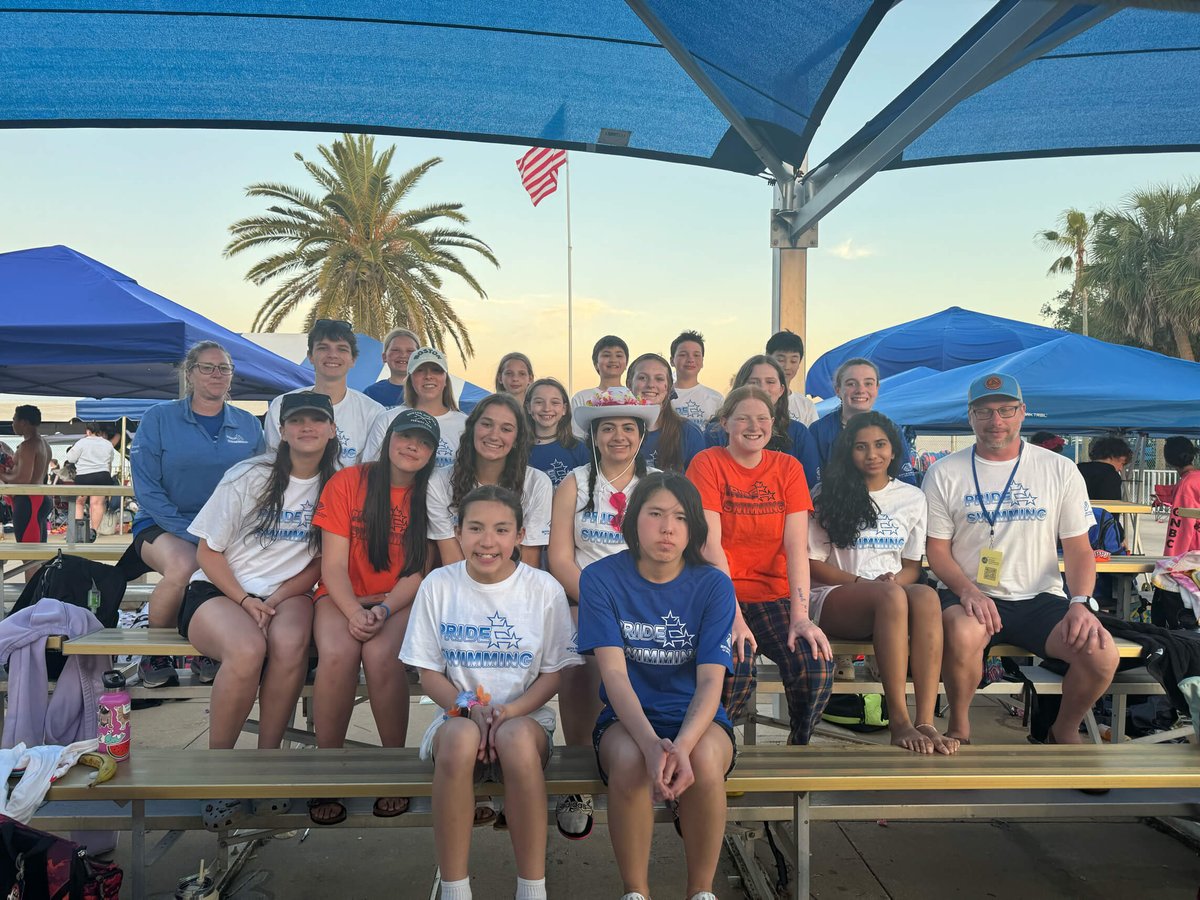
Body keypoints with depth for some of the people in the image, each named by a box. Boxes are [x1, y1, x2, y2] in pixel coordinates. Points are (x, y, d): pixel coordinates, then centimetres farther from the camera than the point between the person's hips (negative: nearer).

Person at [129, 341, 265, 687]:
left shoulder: (248, 425, 10)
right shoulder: (158, 418, 2)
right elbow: (146, 489, -5)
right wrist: (193, 534, -17)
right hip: (163, 525, -2)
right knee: (183, 567, -35)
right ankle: (155, 653, -5)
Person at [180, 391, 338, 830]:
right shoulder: (249, 477, -4)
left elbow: (322, 563, 6)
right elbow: (208, 552, -1)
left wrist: (277, 598, -10)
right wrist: (245, 600, -15)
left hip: (287, 593, 2)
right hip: (220, 590, -2)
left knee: (290, 642, -34)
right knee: (247, 649, -35)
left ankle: (267, 757, -16)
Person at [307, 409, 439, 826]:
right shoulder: (347, 482, -2)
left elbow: (419, 572, -2)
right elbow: (333, 565, -6)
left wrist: (384, 610, -19)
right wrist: (353, 612, -22)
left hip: (400, 600, 0)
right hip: (343, 597, 0)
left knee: (381, 655, -30)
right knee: (338, 653, -31)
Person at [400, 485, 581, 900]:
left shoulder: (544, 589, -2)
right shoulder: (438, 585, 0)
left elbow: (554, 673, 1)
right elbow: (429, 672, 3)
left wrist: (511, 710, -17)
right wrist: (469, 706, -17)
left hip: (526, 716, 0)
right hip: (458, 715, 1)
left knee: (517, 737, -36)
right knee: (462, 737, -36)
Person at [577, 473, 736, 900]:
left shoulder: (714, 585, -6)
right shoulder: (601, 578, -8)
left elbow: (711, 680, -14)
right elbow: (614, 673, -15)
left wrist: (682, 745, -34)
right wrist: (651, 744, -32)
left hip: (696, 717, 1)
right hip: (627, 719, 0)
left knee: (704, 761, -33)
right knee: (629, 761, -34)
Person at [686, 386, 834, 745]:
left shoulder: (788, 467, 7)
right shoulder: (708, 463, -3)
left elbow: (796, 545, -3)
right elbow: (710, 544, -12)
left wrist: (800, 616, -15)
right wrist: (733, 615, -21)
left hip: (773, 594, 3)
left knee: (818, 664, -22)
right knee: (736, 665, -31)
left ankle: (799, 745, 6)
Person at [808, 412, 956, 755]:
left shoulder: (913, 498, 15)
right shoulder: (829, 495, 5)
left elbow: (912, 566, 15)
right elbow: (812, 563, 1)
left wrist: (894, 581, -9)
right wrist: (863, 582, -13)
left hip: (894, 594, 3)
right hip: (833, 598, -3)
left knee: (927, 597, -34)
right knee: (891, 595, -38)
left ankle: (926, 722, -38)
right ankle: (899, 722, -36)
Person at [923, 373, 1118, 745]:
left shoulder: (1060, 470, 6)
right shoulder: (944, 473, 2)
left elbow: (1078, 549, 6)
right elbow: (937, 549, 1)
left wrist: (1081, 602, -13)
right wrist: (968, 591, -17)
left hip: (1041, 598, 2)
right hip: (972, 595, -2)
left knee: (1102, 654, -23)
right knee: (960, 636, -35)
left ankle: (1064, 730, 10)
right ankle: (959, 725, -5)